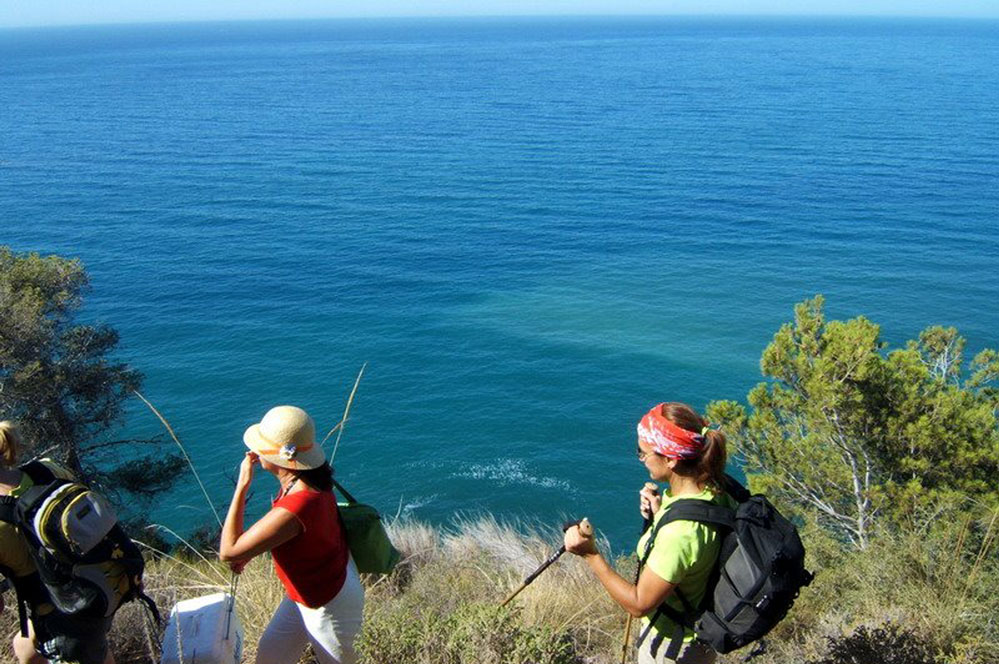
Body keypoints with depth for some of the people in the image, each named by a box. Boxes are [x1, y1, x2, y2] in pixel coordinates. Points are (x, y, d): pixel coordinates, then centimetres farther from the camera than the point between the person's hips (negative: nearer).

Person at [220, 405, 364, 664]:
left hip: (328, 606, -9)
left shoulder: (294, 508, -39)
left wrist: (242, 485, -29)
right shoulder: (309, 480, -10)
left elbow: (228, 552, -31)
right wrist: (249, 552, -1)